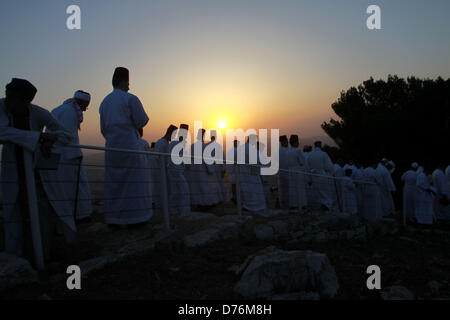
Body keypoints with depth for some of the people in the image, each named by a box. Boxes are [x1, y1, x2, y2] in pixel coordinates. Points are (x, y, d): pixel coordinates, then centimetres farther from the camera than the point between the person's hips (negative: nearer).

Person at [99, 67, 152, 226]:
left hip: (111, 147, 6)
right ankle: (134, 217, 3)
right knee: (134, 181, 1)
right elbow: (142, 121, -9)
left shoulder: (104, 102, 15)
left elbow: (103, 129, 18)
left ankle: (112, 218, 12)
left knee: (113, 182, 9)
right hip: (129, 145, -6)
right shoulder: (130, 98, -5)